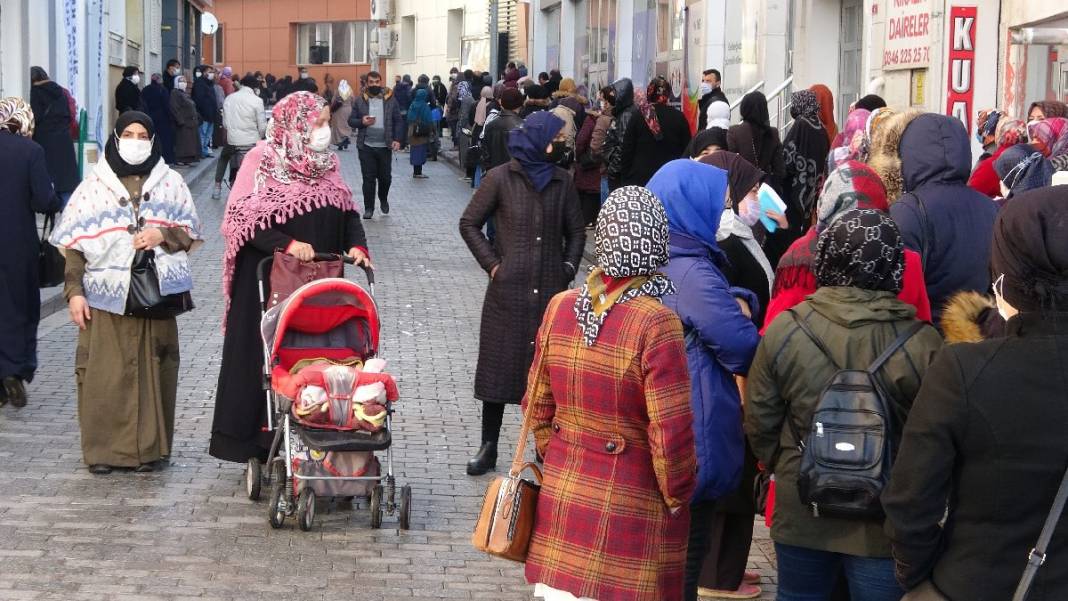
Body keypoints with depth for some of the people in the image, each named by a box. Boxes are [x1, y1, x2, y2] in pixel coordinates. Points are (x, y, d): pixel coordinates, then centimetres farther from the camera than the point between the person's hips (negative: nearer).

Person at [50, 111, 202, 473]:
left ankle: (148, 447, 11)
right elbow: (74, 243, 4)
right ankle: (102, 449, 5)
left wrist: (163, 235, -9)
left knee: (152, 371, 1)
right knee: (104, 374, -4)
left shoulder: (170, 183, 10)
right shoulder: (94, 186, 6)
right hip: (106, 296, -1)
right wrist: (74, 291, -5)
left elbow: (191, 234, 12)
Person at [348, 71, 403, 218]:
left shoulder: (390, 99, 2)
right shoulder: (360, 100, 2)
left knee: (385, 177, 9)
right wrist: (362, 122, -16)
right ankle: (368, 208, 9)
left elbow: (398, 121, 3)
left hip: (385, 146, 1)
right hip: (366, 146, -1)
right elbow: (351, 120, 4)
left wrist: (397, 139, -8)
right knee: (368, 178, 0)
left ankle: (383, 199, 37)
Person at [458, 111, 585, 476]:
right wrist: (492, 264, -3)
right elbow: (469, 224, 4)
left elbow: (575, 231, 16)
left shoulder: (561, 181, 6)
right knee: (499, 365, 3)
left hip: (551, 291, 2)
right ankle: (489, 448, 12)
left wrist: (568, 268, 5)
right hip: (508, 291, -2)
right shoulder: (501, 179, -2)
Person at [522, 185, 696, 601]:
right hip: (631, 514, -5)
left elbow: (537, 406, 7)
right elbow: (670, 432, -19)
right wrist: (678, 494, -3)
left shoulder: (560, 307, -3)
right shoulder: (656, 323, -20)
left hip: (561, 499, 5)